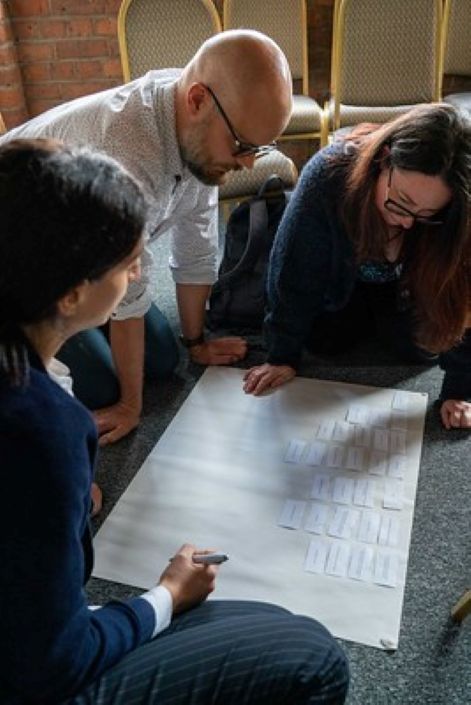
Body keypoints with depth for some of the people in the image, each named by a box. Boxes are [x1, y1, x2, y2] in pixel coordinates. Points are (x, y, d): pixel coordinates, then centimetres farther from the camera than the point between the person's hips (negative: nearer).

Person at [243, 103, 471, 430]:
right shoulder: (329, 173, -40)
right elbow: (295, 271, -30)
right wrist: (283, 357, -23)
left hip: (406, 284, 1)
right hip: (345, 275, 0)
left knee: (423, 348, -13)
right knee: (323, 341, -14)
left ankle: (383, 314, 20)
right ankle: (363, 315, 20)